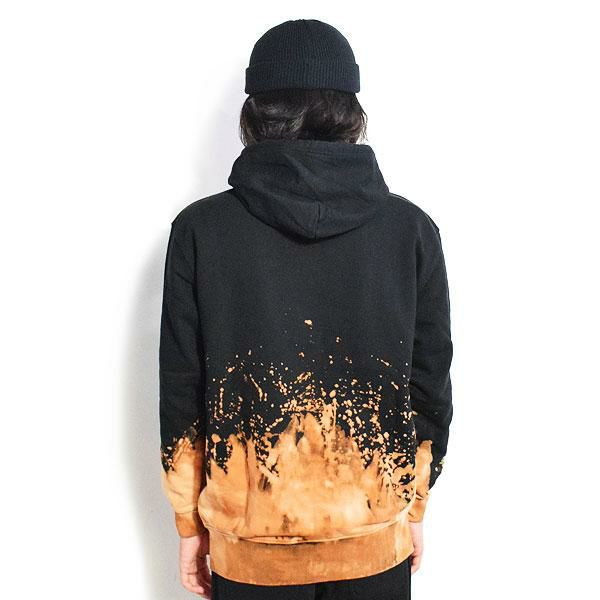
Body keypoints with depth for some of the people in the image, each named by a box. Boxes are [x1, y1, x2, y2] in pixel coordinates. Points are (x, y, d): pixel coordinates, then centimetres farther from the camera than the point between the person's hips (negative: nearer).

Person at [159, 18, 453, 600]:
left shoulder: (200, 229, -12)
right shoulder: (411, 228, -9)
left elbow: (182, 393, -7)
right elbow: (429, 386, -3)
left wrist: (189, 525, 6)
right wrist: (414, 507, 12)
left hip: (249, 536, 0)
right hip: (375, 537, 1)